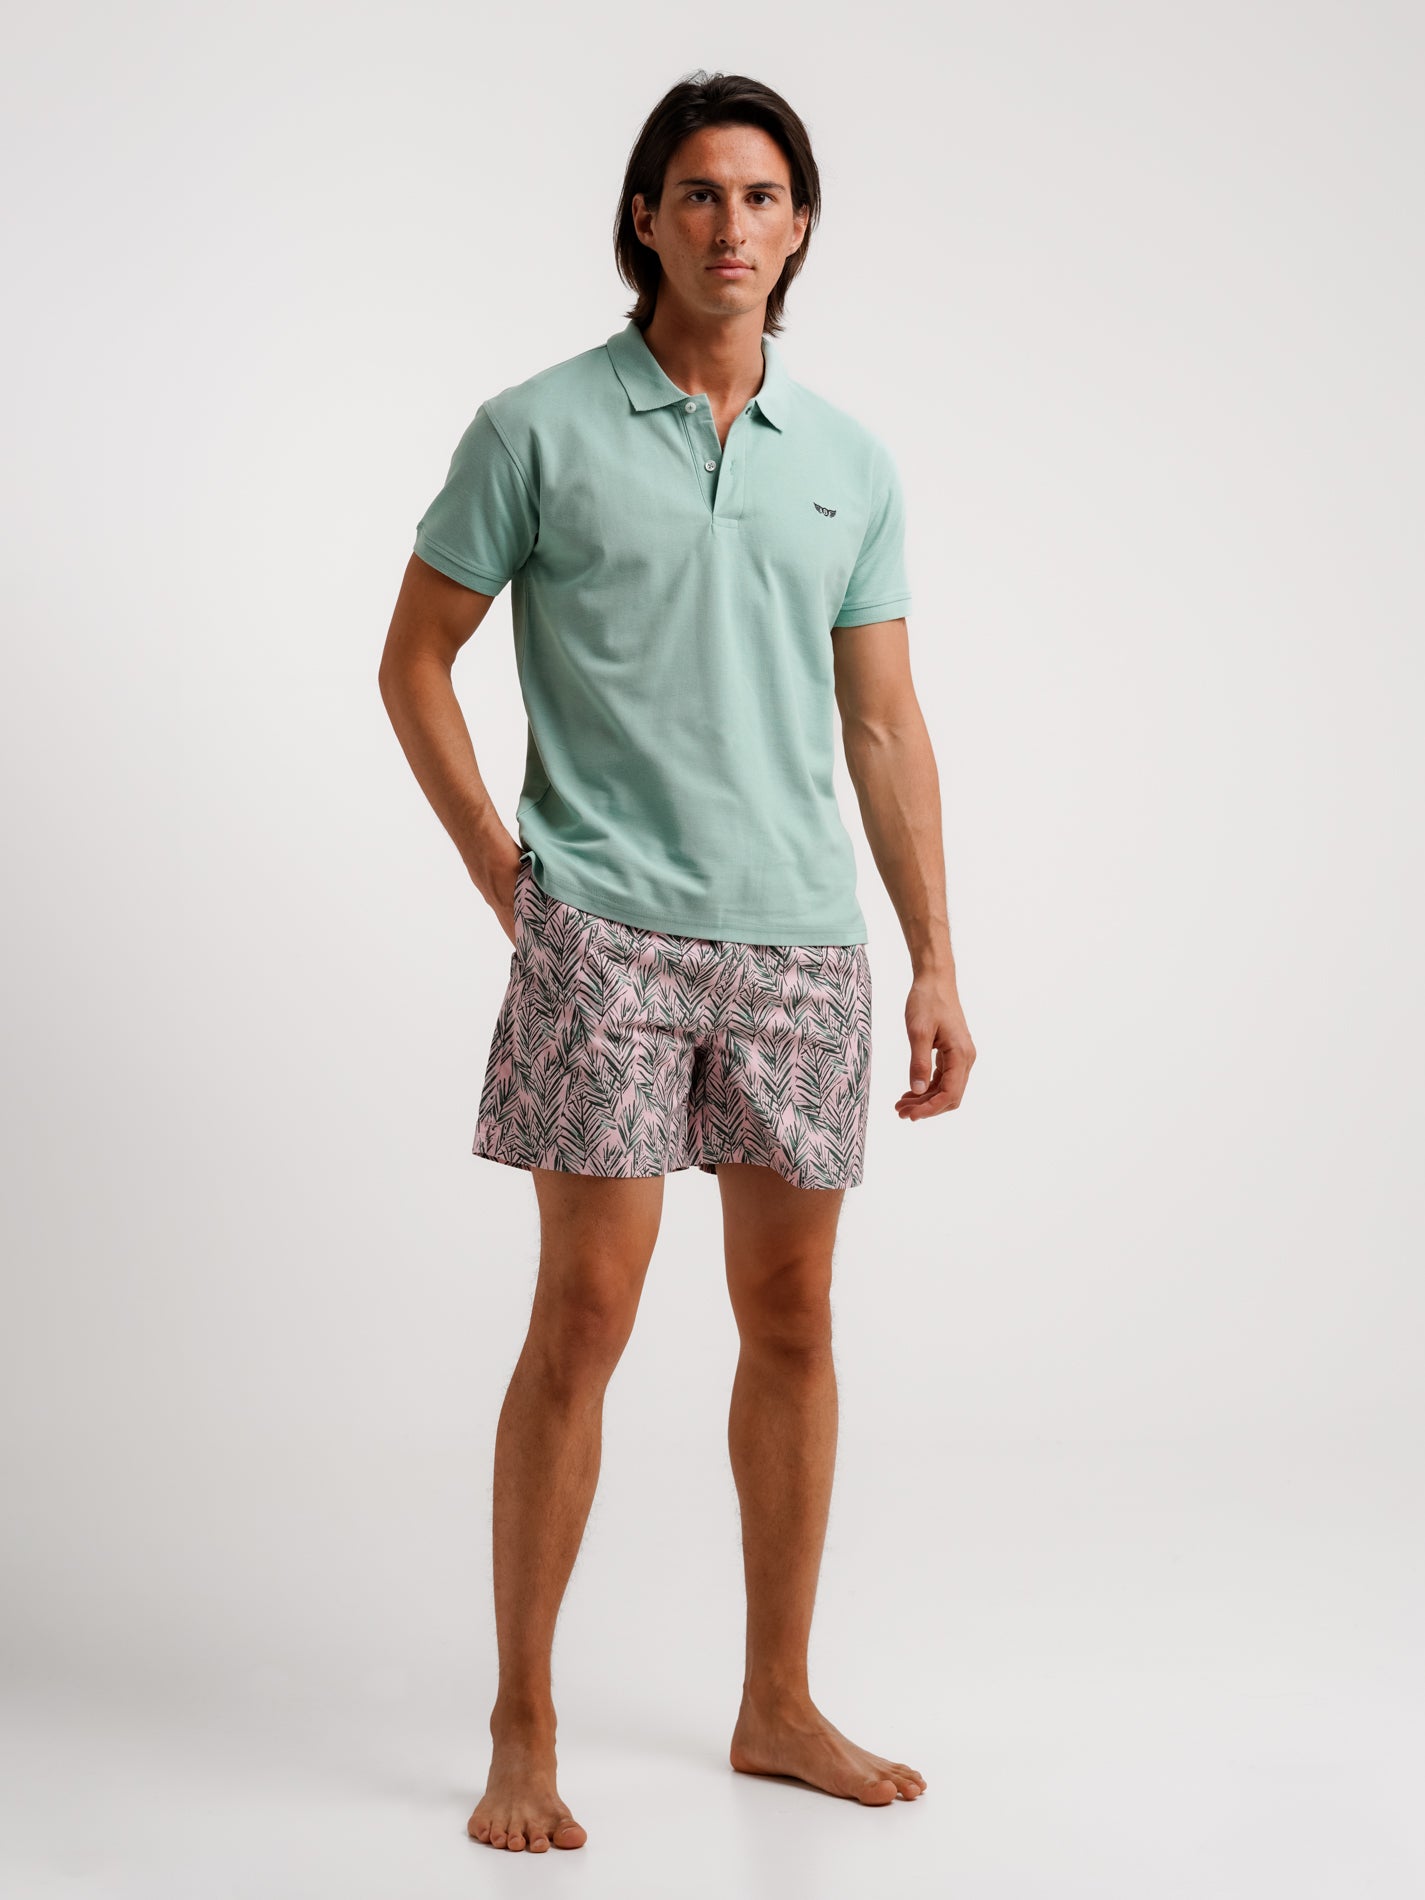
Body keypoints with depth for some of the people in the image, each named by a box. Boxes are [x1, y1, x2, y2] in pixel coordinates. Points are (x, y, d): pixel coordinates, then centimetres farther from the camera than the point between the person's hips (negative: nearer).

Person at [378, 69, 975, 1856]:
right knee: (583, 1320, -5)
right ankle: (522, 1729, 8)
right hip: (606, 932, -4)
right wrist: (500, 868, -3)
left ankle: (778, 1705, 23)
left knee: (790, 1320, 9)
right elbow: (414, 657, 5)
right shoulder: (537, 429, 0)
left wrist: (936, 962, 6)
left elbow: (884, 726, 11)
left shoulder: (850, 463, 11)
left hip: (803, 939, 4)